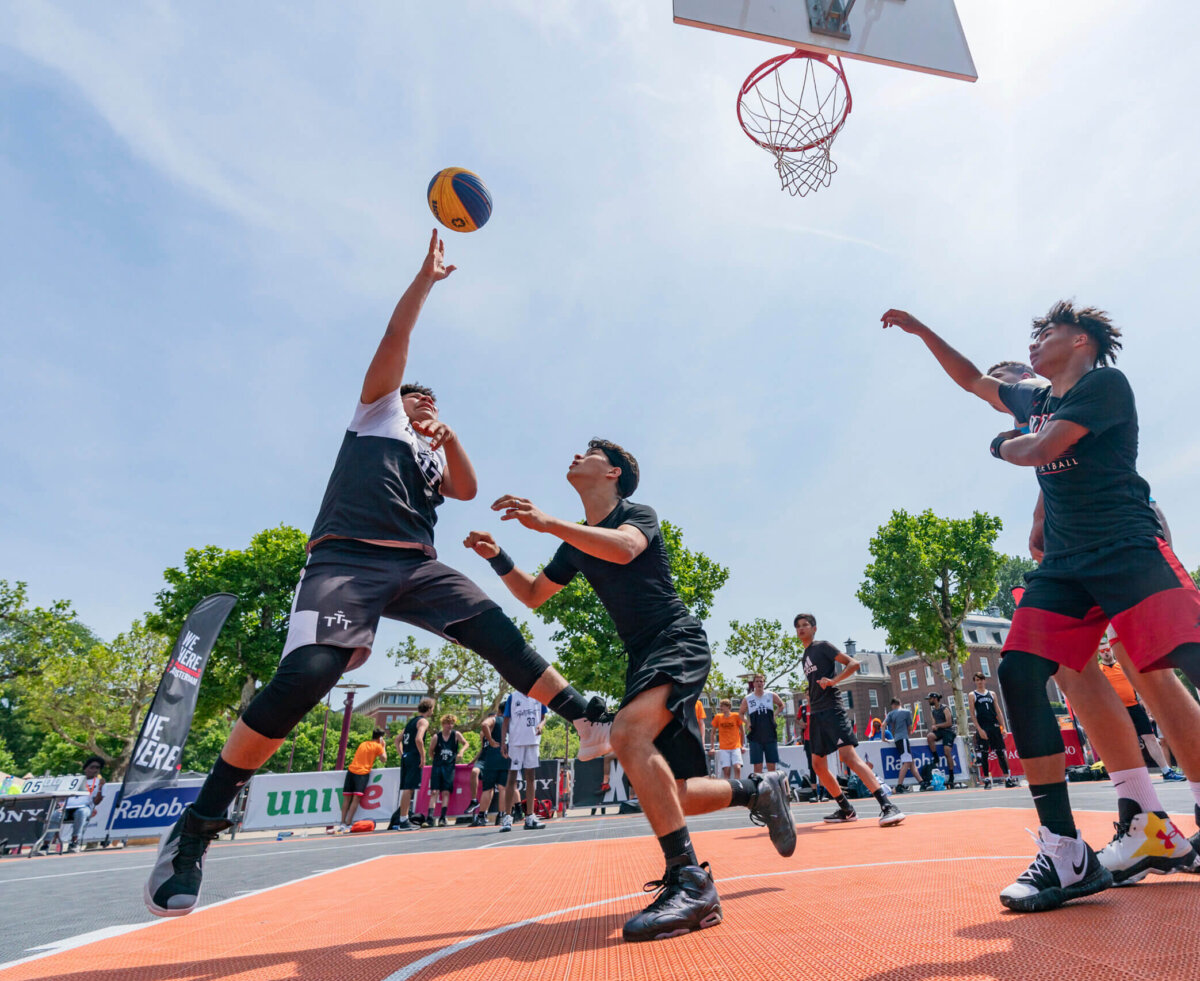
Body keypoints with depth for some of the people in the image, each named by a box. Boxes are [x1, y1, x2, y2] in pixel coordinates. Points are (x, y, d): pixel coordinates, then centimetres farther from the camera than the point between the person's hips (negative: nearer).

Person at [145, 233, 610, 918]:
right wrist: (428, 275, 17)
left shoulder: (434, 458, 31)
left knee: (495, 630, -15)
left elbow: (468, 490, 11)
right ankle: (197, 827, -6)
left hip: (417, 565, 5)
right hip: (348, 556, -5)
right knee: (304, 677, -21)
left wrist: (450, 436, 0)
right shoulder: (377, 412, 21)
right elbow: (397, 336, 13)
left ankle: (586, 718, -14)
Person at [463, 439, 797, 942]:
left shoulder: (637, 513, -4)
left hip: (679, 642, -7)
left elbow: (624, 548, -28)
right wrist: (496, 555, 6)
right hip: (643, 656, 7)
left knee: (628, 731, -33)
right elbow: (533, 594, 21)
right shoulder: (576, 544, 16)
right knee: (671, 796, 5)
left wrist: (547, 522, -31)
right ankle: (758, 790, 29)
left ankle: (689, 880, -26)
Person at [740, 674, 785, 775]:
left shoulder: (771, 695, 2)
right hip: (755, 737, -1)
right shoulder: (748, 699, 0)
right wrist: (748, 722, -1)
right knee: (757, 766, -1)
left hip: (770, 735, 1)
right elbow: (740, 713, 14)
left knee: (772, 766, 5)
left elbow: (781, 705, 20)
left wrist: (774, 714, 7)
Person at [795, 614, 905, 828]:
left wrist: (832, 681, -20)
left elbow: (853, 663, -8)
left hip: (832, 708, -8)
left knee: (848, 755, -22)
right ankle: (846, 810, 18)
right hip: (817, 714, 8)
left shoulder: (822, 646, 0)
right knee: (818, 764, 6)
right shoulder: (805, 657, 22)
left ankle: (887, 806, -22)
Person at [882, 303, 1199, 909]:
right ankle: (1065, 852, -8)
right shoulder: (1034, 399, 22)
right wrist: (922, 331, 36)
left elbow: (1042, 449, -15)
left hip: (1129, 550, -6)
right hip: (1062, 566, 7)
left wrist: (1002, 445, 7)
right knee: (1019, 673, -10)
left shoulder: (1106, 382, -1)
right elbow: (974, 381, 38)